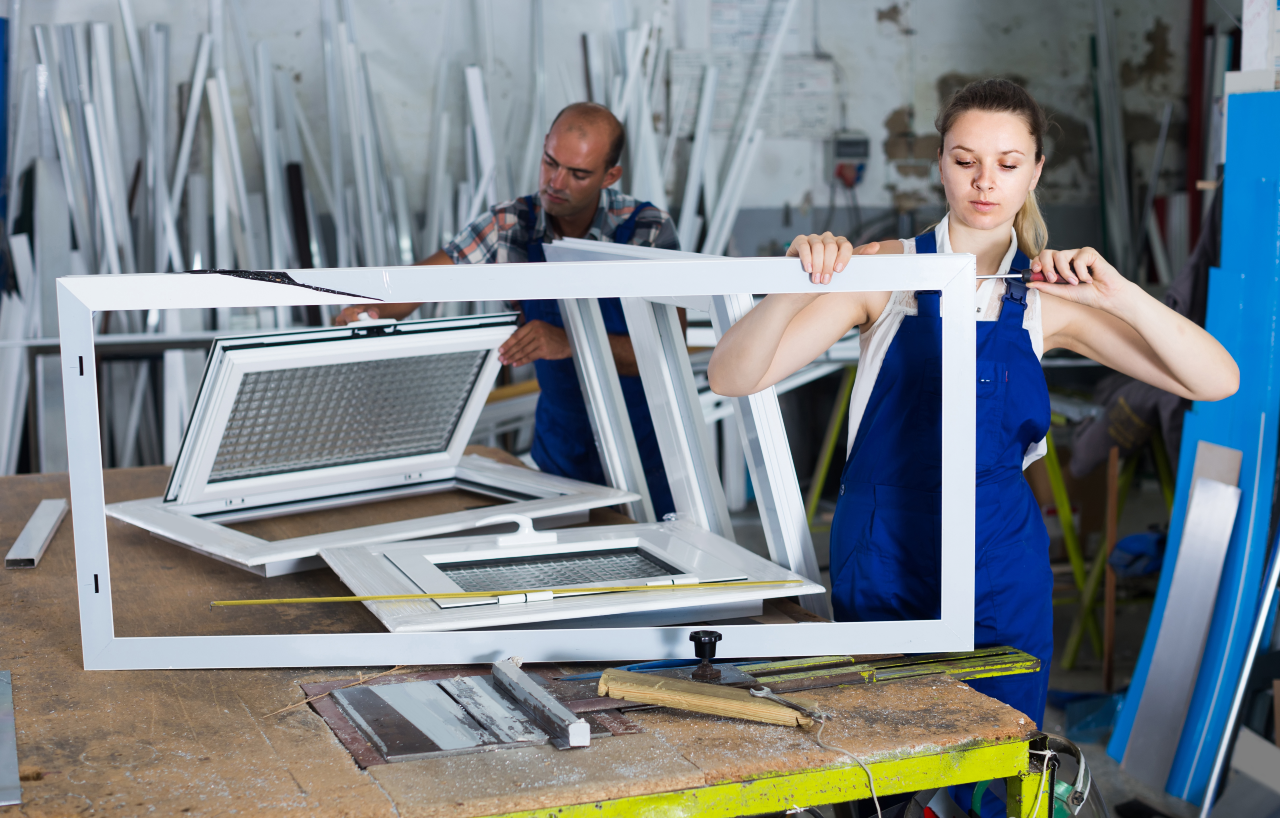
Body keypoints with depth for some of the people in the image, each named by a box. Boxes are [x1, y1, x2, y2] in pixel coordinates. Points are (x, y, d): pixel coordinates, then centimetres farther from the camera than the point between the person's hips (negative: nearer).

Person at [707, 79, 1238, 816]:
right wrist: (797, 287, -32)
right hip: (884, 556, -1)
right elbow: (734, 377, -14)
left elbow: (1217, 381, -4)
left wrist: (1119, 294, -18)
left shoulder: (1051, 297, 1)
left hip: (999, 568, 2)